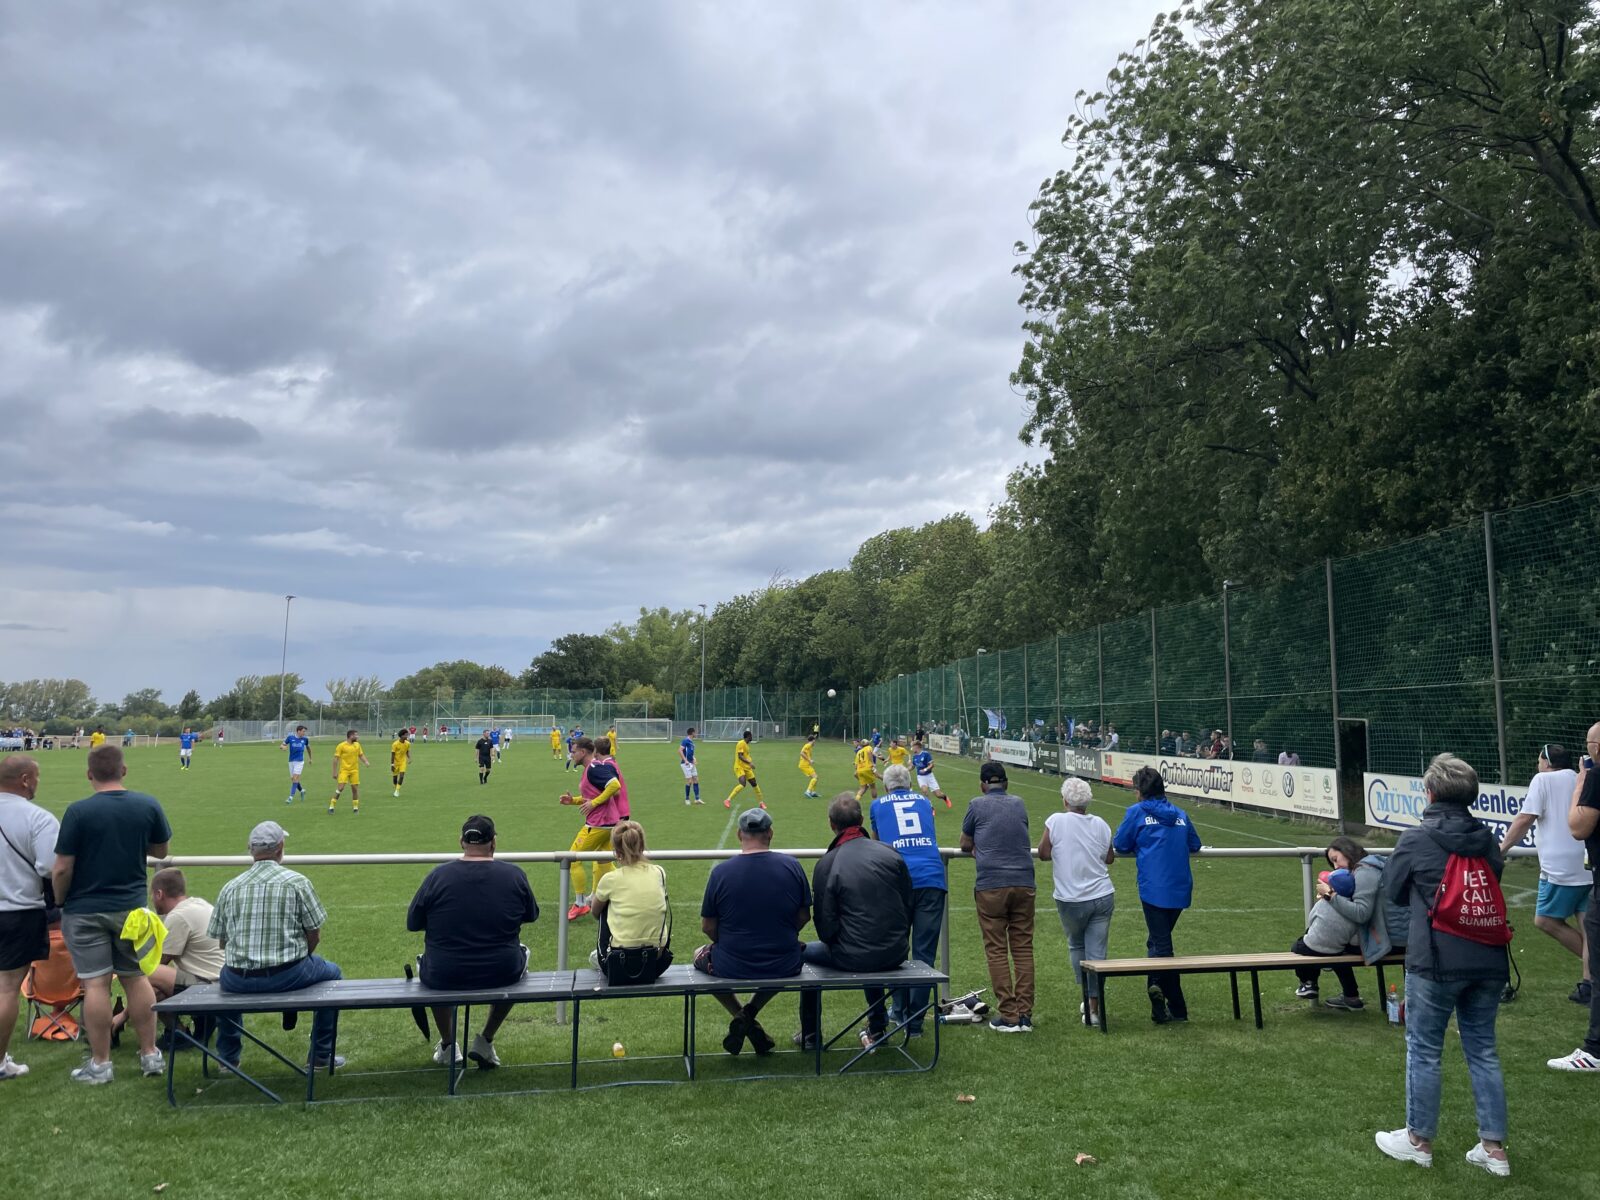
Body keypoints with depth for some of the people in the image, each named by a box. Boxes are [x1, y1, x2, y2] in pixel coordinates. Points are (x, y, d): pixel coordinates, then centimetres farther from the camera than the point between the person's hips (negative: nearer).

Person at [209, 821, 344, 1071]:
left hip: (239, 981, 3)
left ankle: (228, 1056, 42)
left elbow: (221, 940, 9)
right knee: (332, 974, 27)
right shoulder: (297, 882, -7)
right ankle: (321, 1056, 27)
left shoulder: (230, 888, 2)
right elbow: (314, 935, -2)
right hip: (289, 976, -3)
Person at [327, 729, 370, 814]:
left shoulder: (357, 745, 7)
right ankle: (331, 806, -2)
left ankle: (355, 807, 15)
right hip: (344, 770, -4)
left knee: (355, 788, 3)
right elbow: (336, 759, -5)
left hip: (354, 770, 4)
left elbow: (361, 755, 16)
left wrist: (366, 762, -5)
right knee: (340, 788, -13)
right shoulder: (341, 746, -8)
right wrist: (335, 772, -7)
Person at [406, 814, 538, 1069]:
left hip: (444, 976, 1)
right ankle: (485, 1040, 28)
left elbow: (412, 923, 2)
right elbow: (531, 915, 9)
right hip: (501, 973, 0)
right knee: (520, 952, 33)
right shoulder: (515, 874, -6)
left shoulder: (438, 875, -9)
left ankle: (447, 1045, 39)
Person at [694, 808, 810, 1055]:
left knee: (700, 955, 31)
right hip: (784, 966, 2)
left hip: (732, 967, -1)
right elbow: (804, 917, 2)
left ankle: (739, 1015, 13)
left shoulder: (721, 871, -11)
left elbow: (708, 927, -4)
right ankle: (752, 1009, 19)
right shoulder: (792, 866, -7)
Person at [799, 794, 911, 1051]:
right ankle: (877, 1029, 45)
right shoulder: (890, 854, -2)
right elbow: (908, 906, 4)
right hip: (895, 955, 4)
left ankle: (810, 1036, 32)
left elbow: (825, 924, -10)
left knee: (807, 953, 25)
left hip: (852, 957, -4)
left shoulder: (827, 864, -13)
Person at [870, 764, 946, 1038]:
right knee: (924, 952, 2)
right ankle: (915, 1021, 2)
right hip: (932, 878, 1)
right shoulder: (924, 801, 22)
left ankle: (899, 1011, 23)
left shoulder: (878, 804, 17)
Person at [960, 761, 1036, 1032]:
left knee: (996, 951, 3)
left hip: (991, 885, -3)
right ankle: (1025, 1014, 8)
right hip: (1024, 883, 3)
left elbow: (965, 845, 14)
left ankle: (1008, 1015, 1)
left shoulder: (977, 805, 4)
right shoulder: (1019, 804, 14)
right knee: (1023, 948, 8)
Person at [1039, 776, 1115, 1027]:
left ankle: (1088, 999, 24)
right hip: (1102, 896, 2)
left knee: (1076, 947, 21)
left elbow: (1043, 854, -6)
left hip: (1071, 899, -2)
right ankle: (1094, 1008, 5)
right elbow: (1110, 858, 7)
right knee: (1097, 953, 6)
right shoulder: (1100, 824, -1)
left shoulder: (1056, 821, -11)